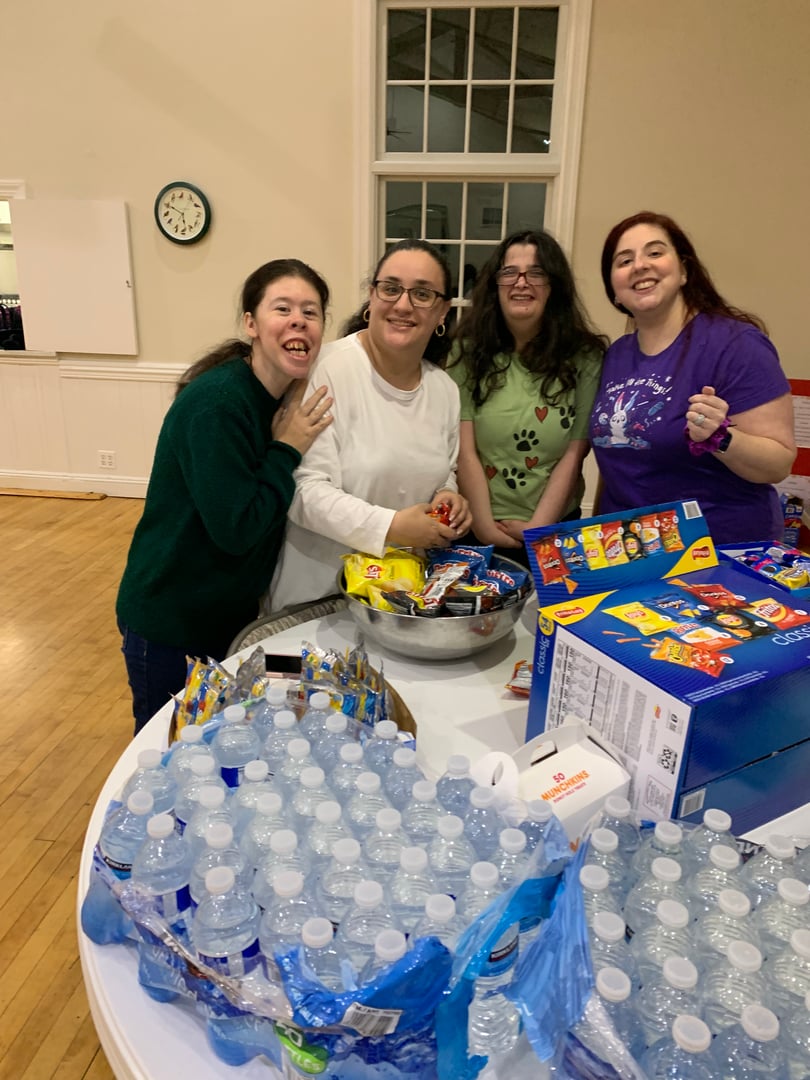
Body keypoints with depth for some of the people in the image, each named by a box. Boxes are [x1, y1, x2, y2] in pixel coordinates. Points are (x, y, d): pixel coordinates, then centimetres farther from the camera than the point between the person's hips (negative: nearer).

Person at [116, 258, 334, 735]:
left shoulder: (294, 398, -2)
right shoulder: (217, 402, -26)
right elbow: (235, 529, -28)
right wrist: (287, 450, -23)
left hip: (235, 609, 7)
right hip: (167, 618, -7)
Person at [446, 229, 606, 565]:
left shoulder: (584, 357, -4)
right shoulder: (469, 350, -4)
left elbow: (573, 455, -7)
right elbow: (464, 450, -9)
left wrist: (537, 529, -13)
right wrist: (485, 526, -14)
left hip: (554, 529, 1)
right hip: (479, 531, 0)